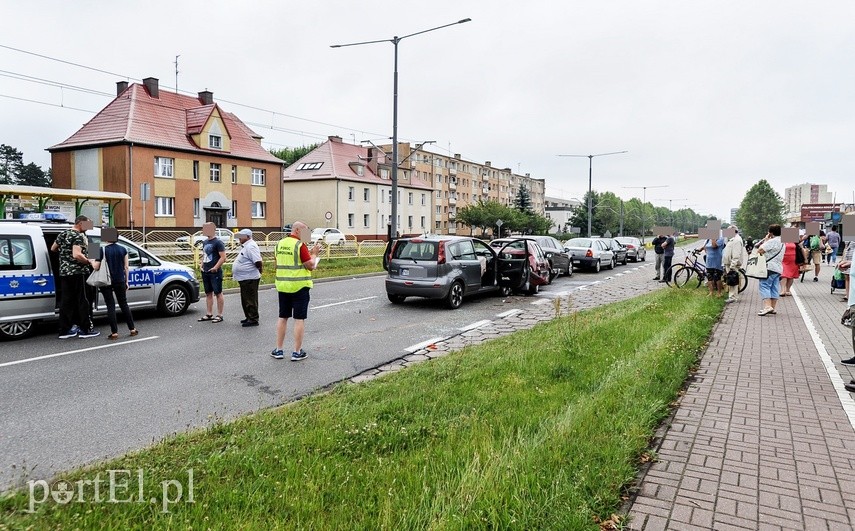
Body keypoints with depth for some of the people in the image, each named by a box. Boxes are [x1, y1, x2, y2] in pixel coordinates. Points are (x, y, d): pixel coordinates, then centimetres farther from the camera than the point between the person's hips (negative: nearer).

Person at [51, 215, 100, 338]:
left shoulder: (63, 234, 13)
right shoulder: (79, 236, -13)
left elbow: (53, 249, 25)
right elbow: (77, 255, -26)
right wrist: (88, 261, -13)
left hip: (64, 272, 8)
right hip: (78, 272, -8)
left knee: (66, 301, 9)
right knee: (83, 301, -1)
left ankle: (64, 330, 12)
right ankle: (86, 329, 2)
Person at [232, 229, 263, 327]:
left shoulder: (251, 246, -19)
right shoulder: (246, 246, 16)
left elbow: (258, 262, -28)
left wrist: (259, 269, -12)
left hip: (250, 278, -11)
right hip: (244, 278, 11)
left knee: (250, 300, -5)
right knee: (245, 300, 18)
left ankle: (253, 319, 1)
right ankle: (249, 317, 28)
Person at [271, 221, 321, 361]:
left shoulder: (280, 244, 8)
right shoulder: (300, 245, -14)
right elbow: (311, 266, -13)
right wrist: (314, 253, 2)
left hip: (282, 286, 6)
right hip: (299, 286, -6)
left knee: (282, 317, 14)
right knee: (299, 319, 1)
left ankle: (278, 350, 18)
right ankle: (297, 352, 5)